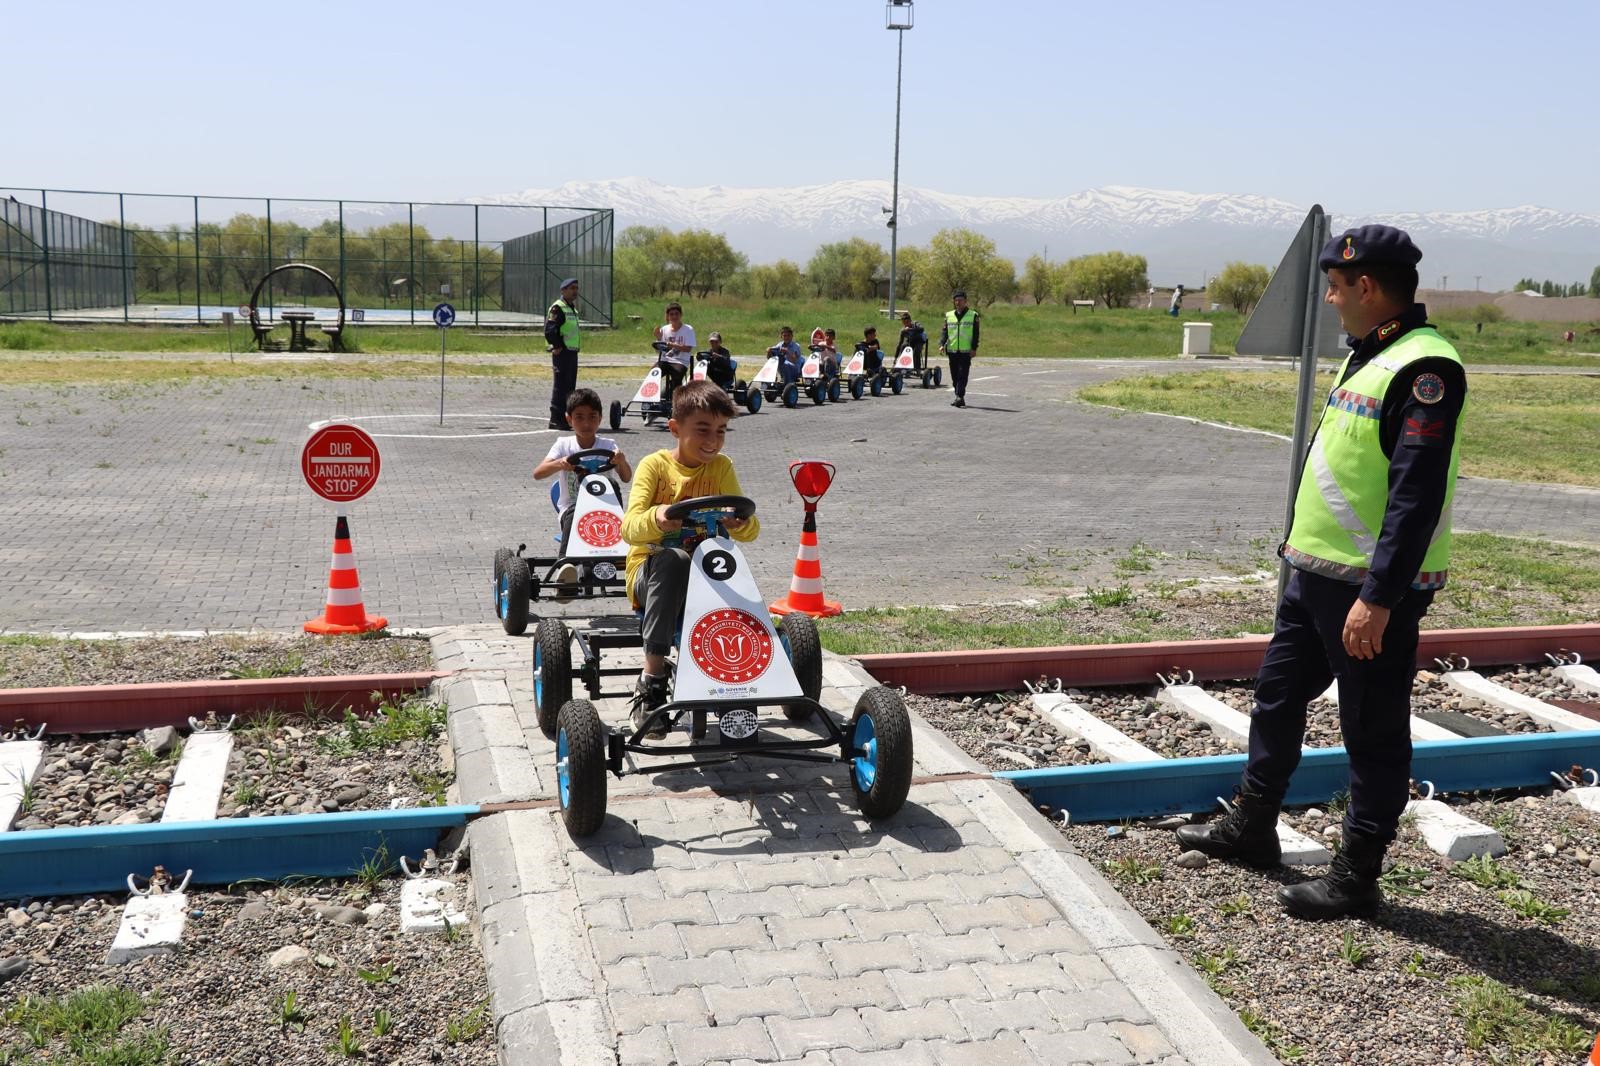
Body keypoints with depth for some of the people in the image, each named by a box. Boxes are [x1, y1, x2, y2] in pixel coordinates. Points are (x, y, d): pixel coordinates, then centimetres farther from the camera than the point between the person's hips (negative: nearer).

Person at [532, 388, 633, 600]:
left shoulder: (608, 445, 6)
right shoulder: (564, 444, 4)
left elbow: (626, 478, -6)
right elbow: (537, 474, -9)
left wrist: (621, 461, -28)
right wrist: (559, 464, -29)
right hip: (571, 507, 0)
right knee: (573, 517, -36)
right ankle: (566, 565, -50)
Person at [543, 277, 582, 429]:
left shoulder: (573, 309, 19)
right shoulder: (557, 308, -12)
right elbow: (549, 331, -20)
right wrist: (558, 347, -17)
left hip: (572, 352, 10)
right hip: (562, 353, -10)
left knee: (569, 386, 14)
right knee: (560, 385, -8)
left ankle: (565, 417, 21)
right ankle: (556, 419, -6)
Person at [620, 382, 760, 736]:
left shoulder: (721, 467, 5)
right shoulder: (655, 464, -4)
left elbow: (750, 529, -4)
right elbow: (630, 527, -18)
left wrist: (739, 523, -30)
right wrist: (656, 519, -42)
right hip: (650, 571, -2)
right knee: (673, 558, -38)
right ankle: (651, 682, -34)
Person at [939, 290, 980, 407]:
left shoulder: (973, 315, 4)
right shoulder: (948, 316, 11)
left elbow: (975, 334, 1)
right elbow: (944, 331, 8)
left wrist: (974, 348, -7)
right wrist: (942, 344, -8)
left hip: (966, 351, -4)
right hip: (952, 350, 4)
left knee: (963, 375, -11)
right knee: (954, 376, 8)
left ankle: (960, 397, -16)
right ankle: (959, 398, 18)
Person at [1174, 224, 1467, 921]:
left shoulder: (1423, 369, -19)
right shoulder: (1368, 356, 13)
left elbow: (1417, 497, -25)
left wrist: (1378, 597, -27)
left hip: (1370, 591, -10)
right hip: (1315, 575, 10)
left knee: (1374, 732, 3)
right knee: (1278, 695, 19)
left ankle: (1357, 877, 15)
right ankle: (1251, 828, 34)